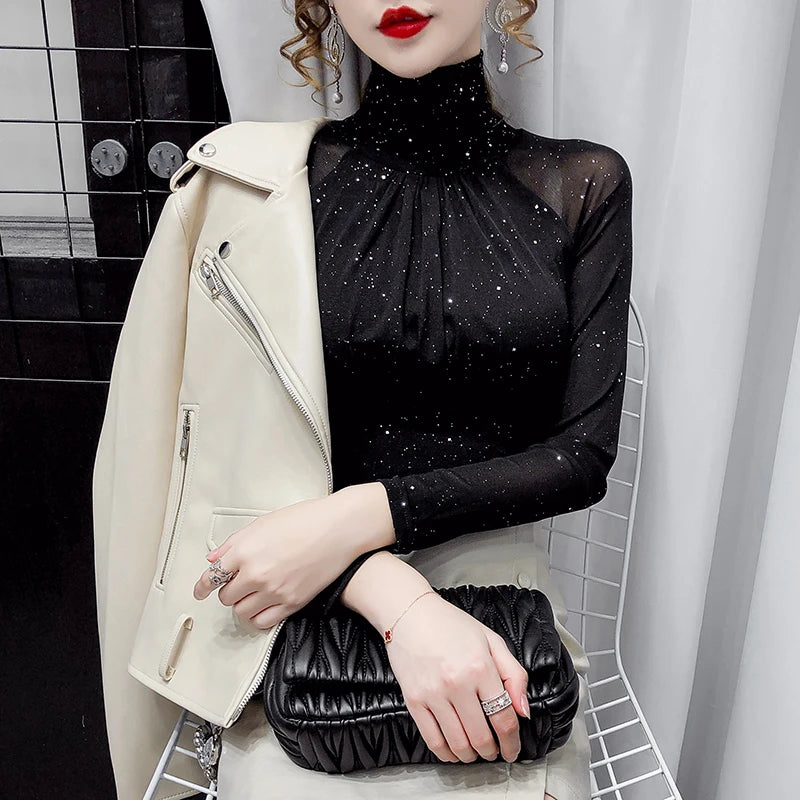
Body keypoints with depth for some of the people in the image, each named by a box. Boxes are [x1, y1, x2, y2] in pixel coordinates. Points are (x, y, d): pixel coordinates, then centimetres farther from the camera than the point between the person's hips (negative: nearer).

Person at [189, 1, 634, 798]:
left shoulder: (583, 184, 1)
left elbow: (584, 453, -3)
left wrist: (362, 515, -15)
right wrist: (400, 602, -18)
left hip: (501, 585, 1)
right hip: (316, 611, 0)